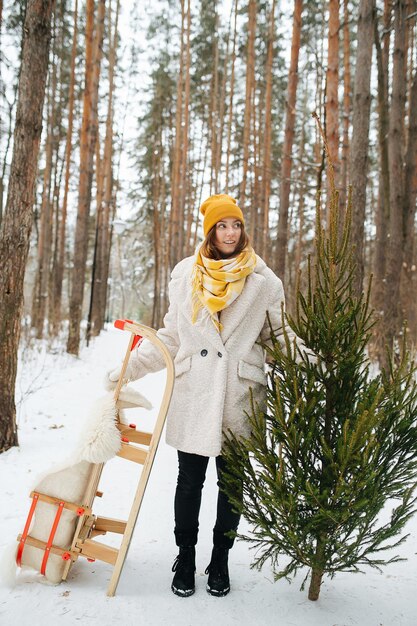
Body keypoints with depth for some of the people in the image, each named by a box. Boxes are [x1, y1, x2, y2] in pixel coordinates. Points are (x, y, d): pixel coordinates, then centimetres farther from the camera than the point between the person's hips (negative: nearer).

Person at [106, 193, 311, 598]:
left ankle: (220, 561, 29)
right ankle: (185, 558, 28)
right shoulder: (185, 274, 6)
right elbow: (170, 336, 13)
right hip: (193, 393, 1)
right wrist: (128, 368, 9)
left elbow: (279, 334, 8)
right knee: (189, 479, 9)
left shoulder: (263, 280, 2)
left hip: (239, 395, -1)